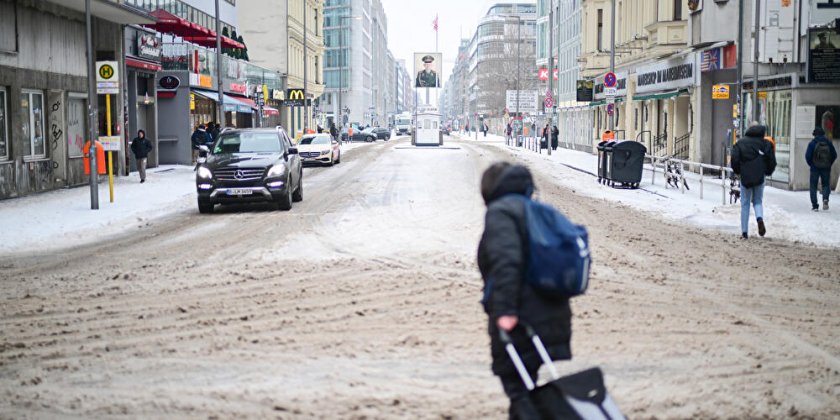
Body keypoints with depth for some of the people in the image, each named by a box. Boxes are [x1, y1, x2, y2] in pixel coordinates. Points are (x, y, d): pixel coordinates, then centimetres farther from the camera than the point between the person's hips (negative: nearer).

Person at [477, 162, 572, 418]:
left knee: (517, 389, -2)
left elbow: (506, 260, -24)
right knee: (524, 386, 21)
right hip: (552, 317, 9)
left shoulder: (500, 212, -8)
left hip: (518, 321, -9)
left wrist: (505, 309, -26)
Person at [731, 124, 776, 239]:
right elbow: (772, 161, 1)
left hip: (745, 177, -1)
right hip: (759, 177, 1)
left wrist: (738, 171, 11)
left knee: (745, 204, 8)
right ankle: (760, 218, -16)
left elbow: (734, 159, -6)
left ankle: (744, 232, 5)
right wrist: (767, 172, 18)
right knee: (758, 201, 16)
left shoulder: (741, 143, -1)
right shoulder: (766, 144, 2)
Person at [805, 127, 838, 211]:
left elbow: (808, 156, -13)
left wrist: (811, 164, 3)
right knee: (826, 185, 13)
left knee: (813, 186, 7)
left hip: (815, 168, -2)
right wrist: (829, 164, 11)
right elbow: (834, 155, 2)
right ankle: (825, 199, -16)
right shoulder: (828, 143, 2)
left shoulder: (812, 143, -8)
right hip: (826, 169, 2)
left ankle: (815, 206, 3)